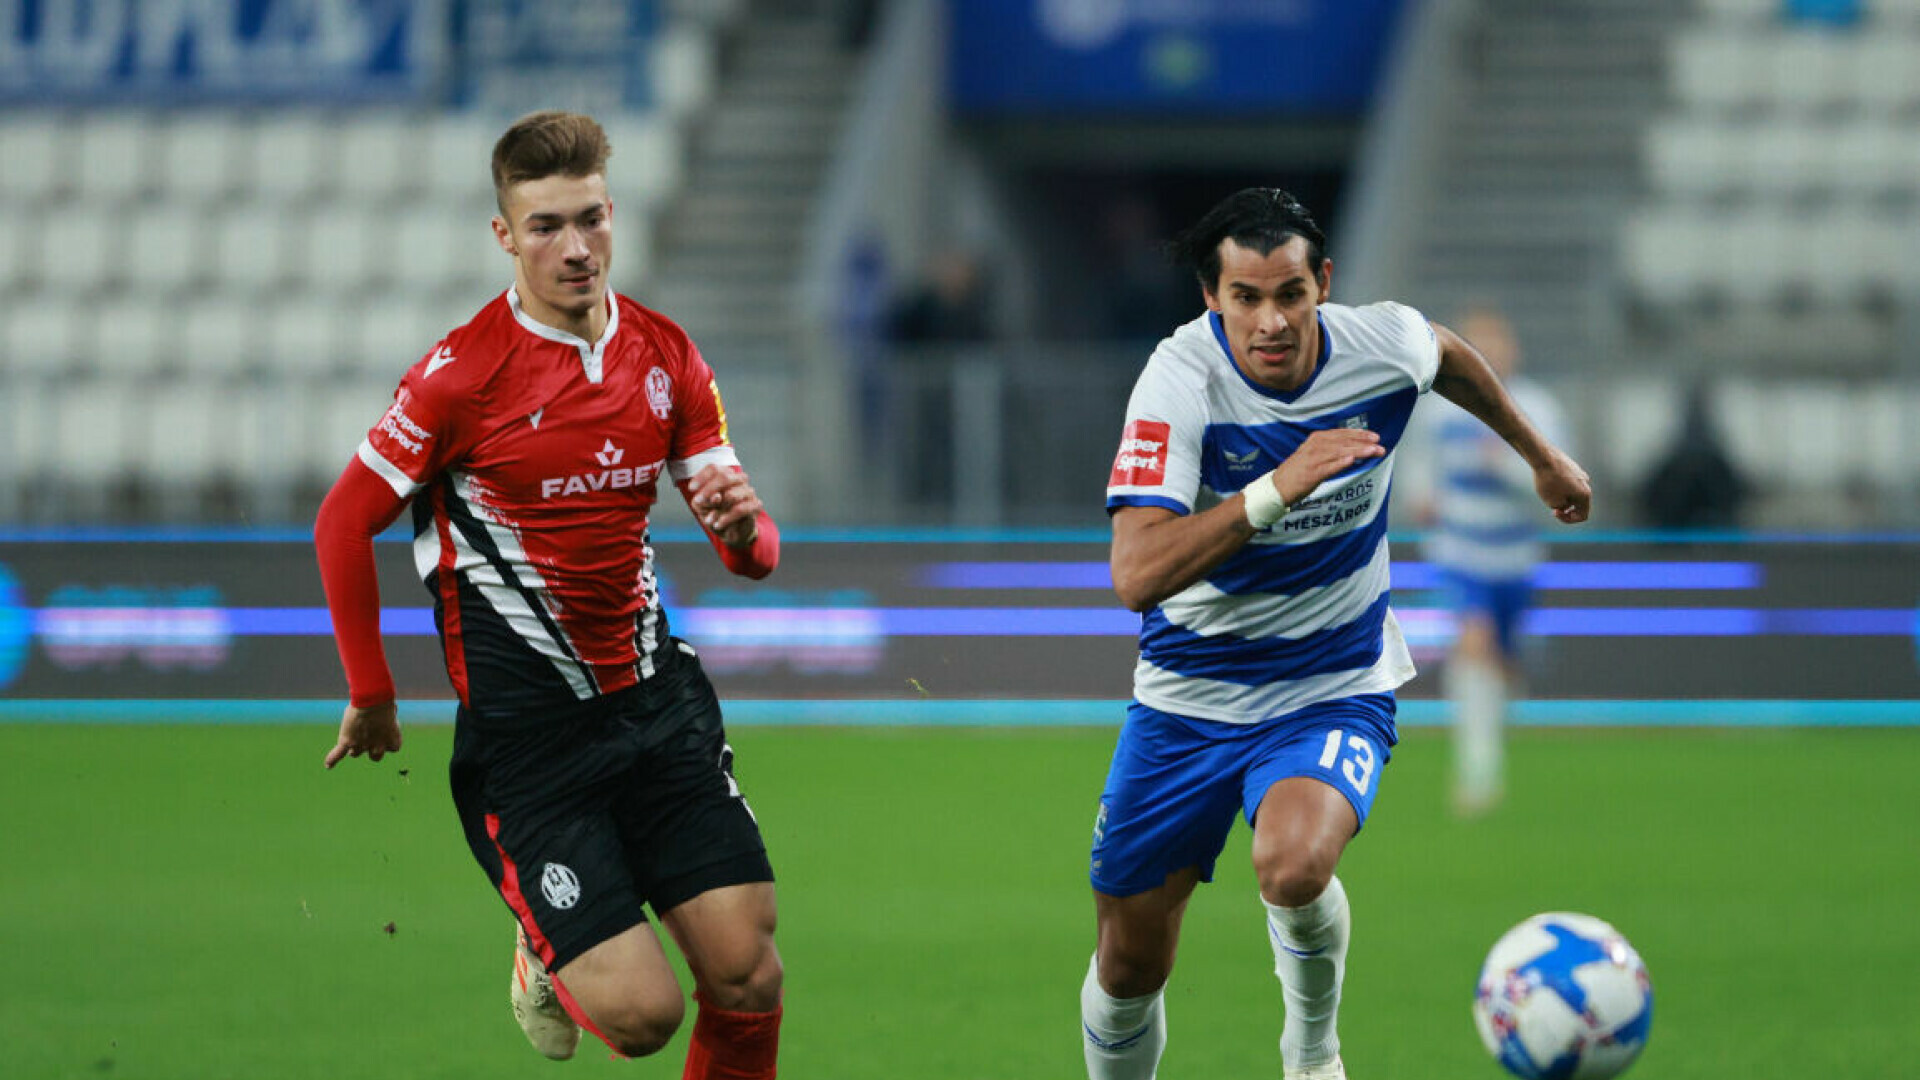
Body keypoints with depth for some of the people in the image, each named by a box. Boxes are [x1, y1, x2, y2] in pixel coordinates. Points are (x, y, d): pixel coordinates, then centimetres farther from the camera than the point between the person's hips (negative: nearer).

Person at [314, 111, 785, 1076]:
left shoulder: (665, 357, 4)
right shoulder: (462, 374, -11)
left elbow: (754, 553, 8)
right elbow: (343, 524, -2)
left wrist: (744, 526, -16)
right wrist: (371, 696, 0)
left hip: (654, 697, 5)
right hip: (524, 732, -5)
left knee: (748, 977, -7)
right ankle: (548, 954, 23)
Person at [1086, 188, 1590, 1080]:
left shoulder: (1385, 345, -15)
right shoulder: (1181, 380, -24)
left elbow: (1447, 356, 14)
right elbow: (1137, 575, -35)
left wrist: (1540, 454, 28)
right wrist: (1274, 490, -44)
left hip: (1334, 691, 0)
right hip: (1188, 697, 0)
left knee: (1294, 866, -32)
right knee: (1129, 967, 5)